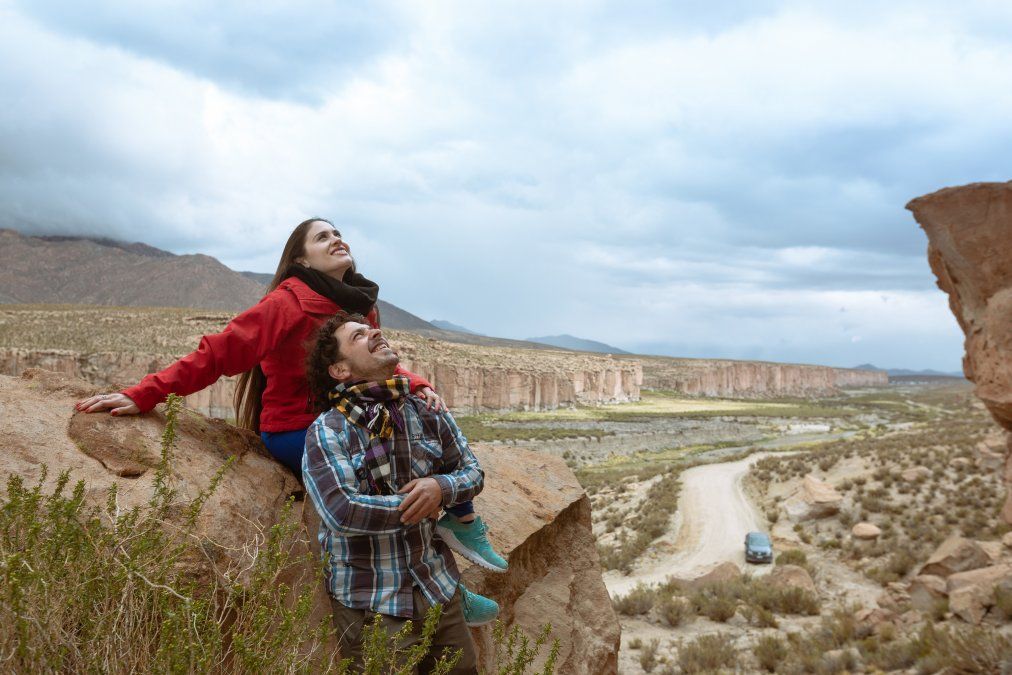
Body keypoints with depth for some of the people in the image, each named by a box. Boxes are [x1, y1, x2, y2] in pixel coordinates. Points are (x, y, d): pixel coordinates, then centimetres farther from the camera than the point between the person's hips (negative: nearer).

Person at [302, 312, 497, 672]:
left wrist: (441, 487, -13)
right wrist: (417, 505, -14)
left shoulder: (428, 412, 3)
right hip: (368, 601, -5)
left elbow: (473, 472, 10)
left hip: (439, 587, 5)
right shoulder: (326, 432, -12)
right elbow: (341, 511, -23)